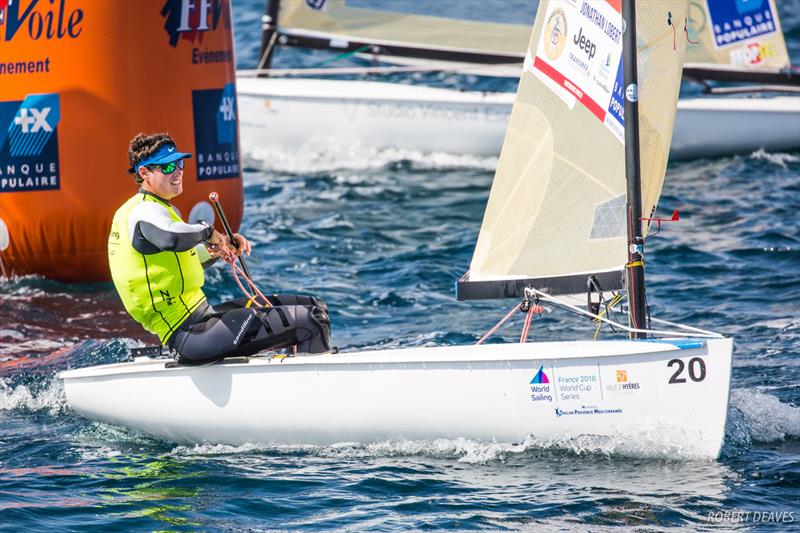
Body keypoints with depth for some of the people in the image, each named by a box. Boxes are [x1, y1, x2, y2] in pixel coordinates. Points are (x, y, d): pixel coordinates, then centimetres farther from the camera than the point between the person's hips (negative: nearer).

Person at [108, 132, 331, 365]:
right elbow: (172, 238, -38)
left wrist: (218, 247, 13)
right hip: (190, 335, -11)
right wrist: (208, 232, -17)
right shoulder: (145, 212, -13)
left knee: (313, 306, 15)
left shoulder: (159, 208, 21)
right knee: (312, 321, -16)